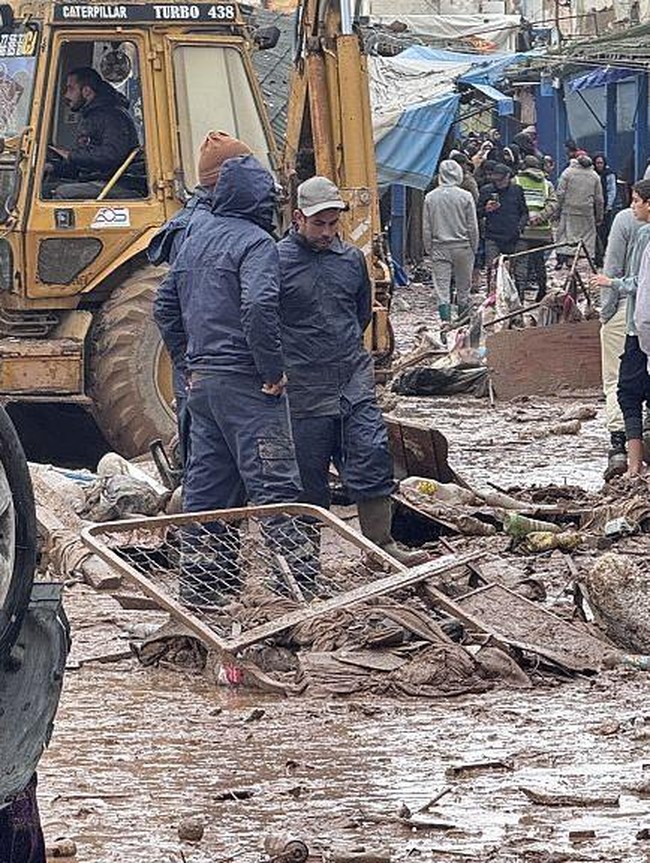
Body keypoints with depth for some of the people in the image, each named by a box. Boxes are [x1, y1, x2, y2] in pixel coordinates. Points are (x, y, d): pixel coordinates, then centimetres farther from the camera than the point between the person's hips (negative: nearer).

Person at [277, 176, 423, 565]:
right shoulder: (278, 261, -8)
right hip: (305, 391, -4)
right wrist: (291, 356, -1)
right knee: (309, 478, 3)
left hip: (355, 383, 4)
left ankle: (381, 544, 5)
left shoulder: (352, 258, 8)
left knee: (373, 459, -4)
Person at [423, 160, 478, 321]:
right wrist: (474, 248, 9)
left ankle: (445, 321, -12)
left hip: (439, 248, 0)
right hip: (462, 247, 0)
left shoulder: (430, 198, -2)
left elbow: (426, 228, 2)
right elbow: (473, 227, -2)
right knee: (463, 288, 11)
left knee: (441, 289, -1)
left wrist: (428, 249, 12)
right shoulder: (465, 197, -7)